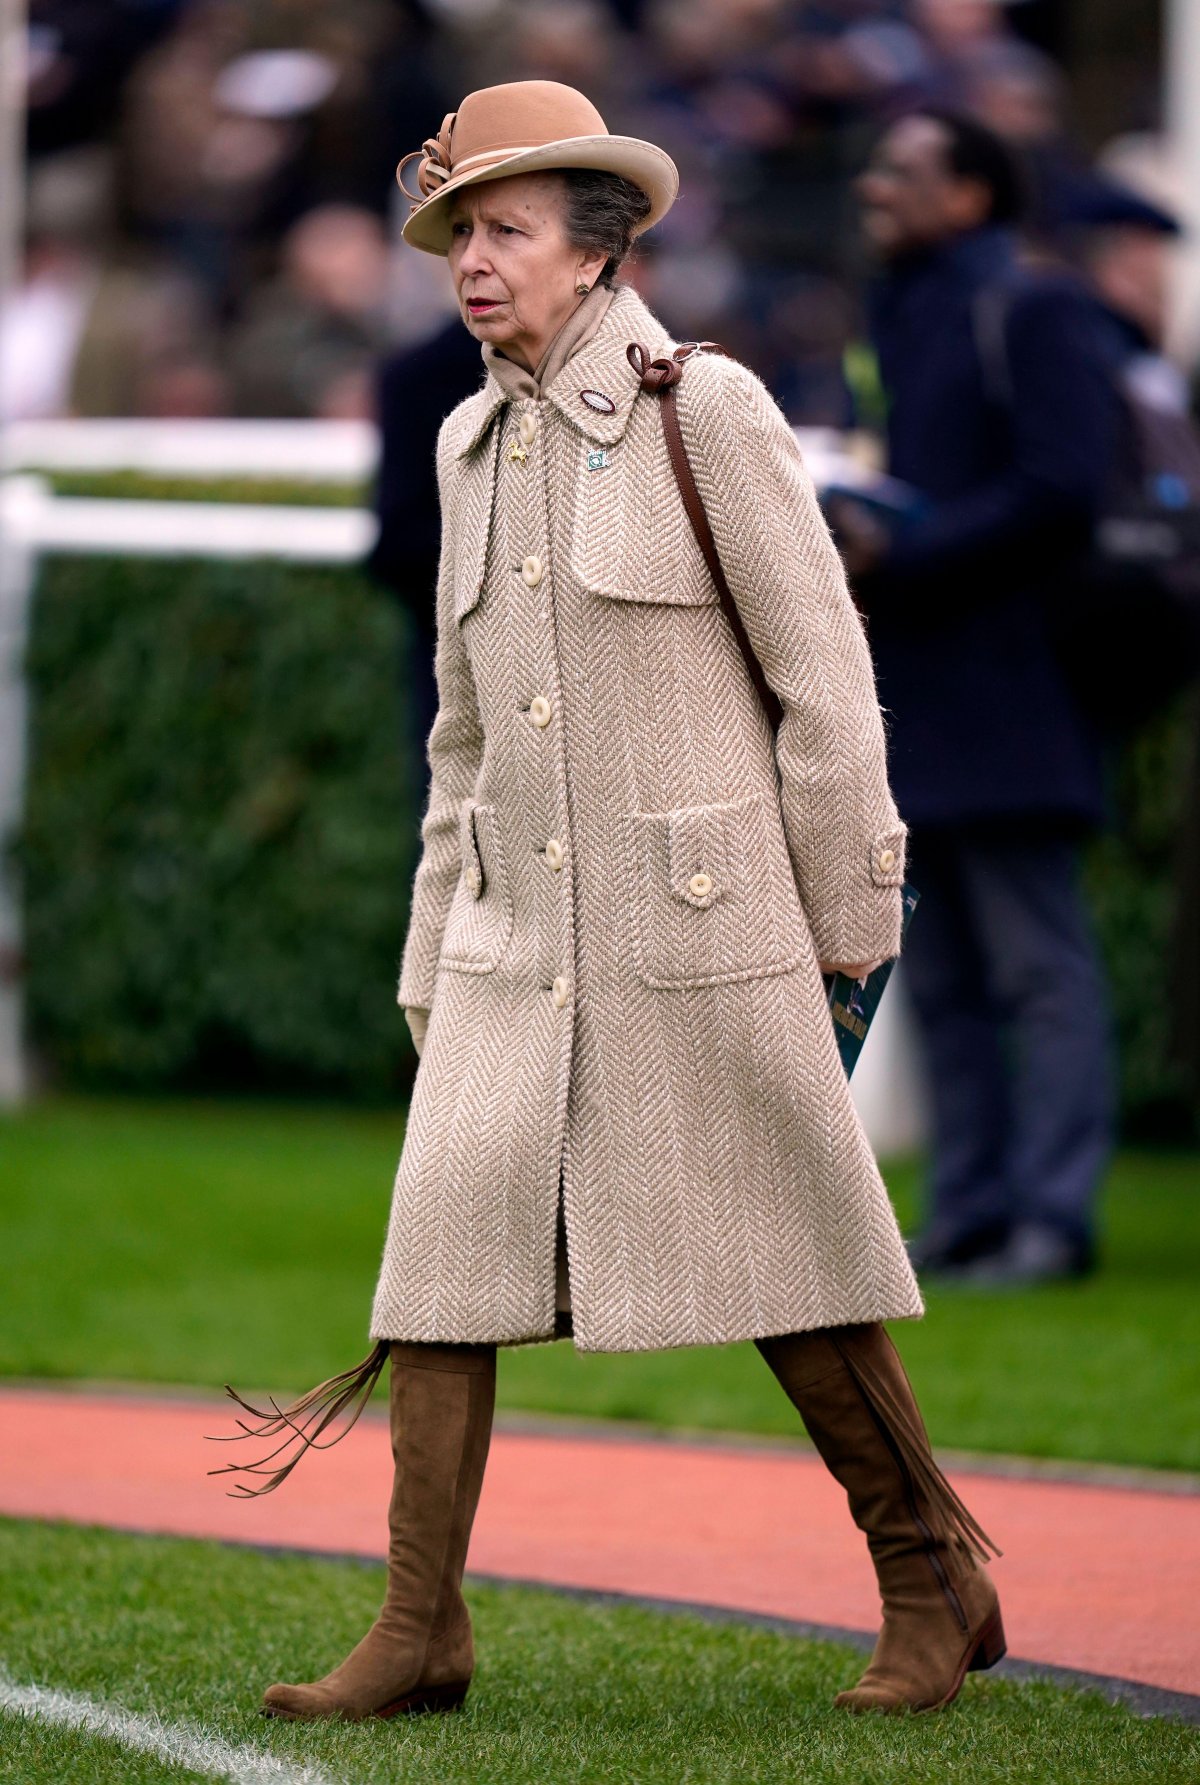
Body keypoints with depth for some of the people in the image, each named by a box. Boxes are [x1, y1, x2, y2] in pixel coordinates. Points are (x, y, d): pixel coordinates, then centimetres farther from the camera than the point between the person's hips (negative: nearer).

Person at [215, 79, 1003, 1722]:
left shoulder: (709, 413, -7)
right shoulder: (474, 446, 11)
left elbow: (825, 675, -5)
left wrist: (840, 930, -5)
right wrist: (435, 968, 16)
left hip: (696, 921, -5)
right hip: (517, 937, 6)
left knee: (785, 1275, 1)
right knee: (440, 1254, -5)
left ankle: (937, 1585, 16)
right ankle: (420, 1634, -2)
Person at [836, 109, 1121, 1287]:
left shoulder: (1029, 313, -7)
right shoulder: (896, 319, 19)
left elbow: (1061, 490, -17)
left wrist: (899, 552, -17)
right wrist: (848, 545, 4)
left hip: (1004, 694, -9)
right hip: (912, 704, 9)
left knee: (1039, 966, -7)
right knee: (941, 979, 9)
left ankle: (1052, 1218, -7)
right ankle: (969, 1211, 13)